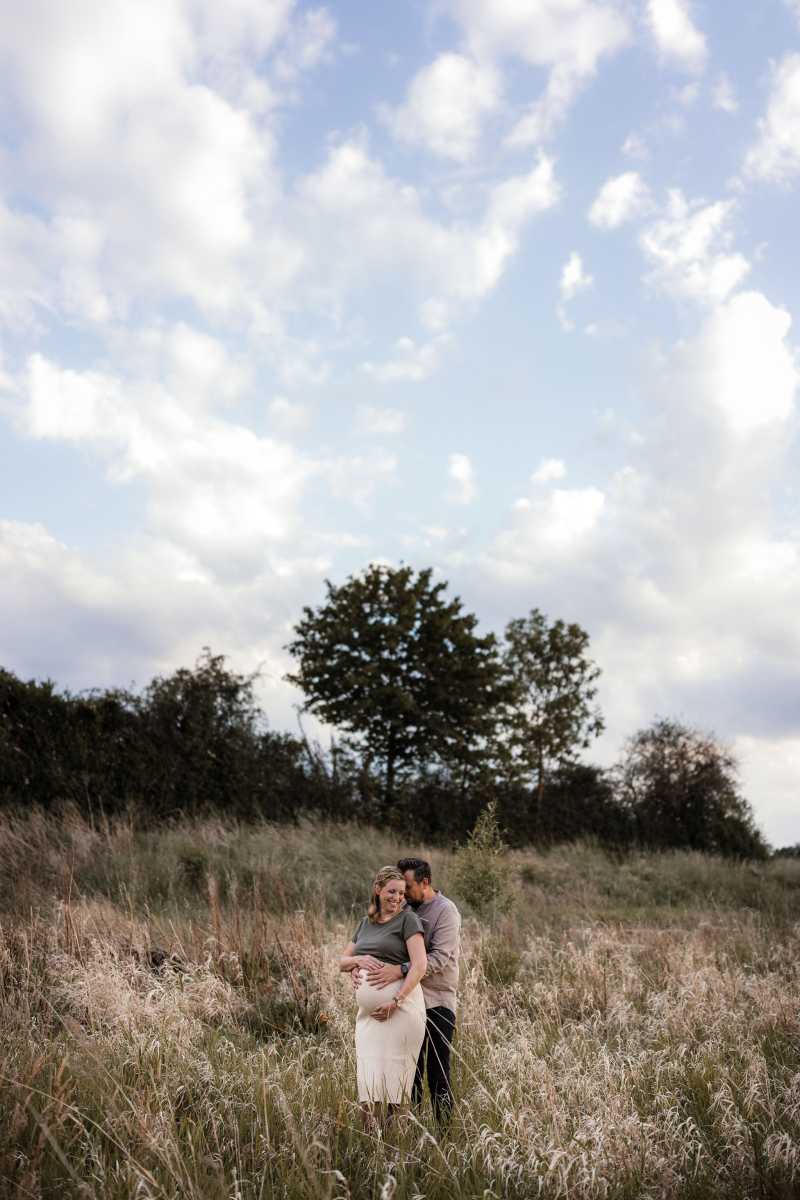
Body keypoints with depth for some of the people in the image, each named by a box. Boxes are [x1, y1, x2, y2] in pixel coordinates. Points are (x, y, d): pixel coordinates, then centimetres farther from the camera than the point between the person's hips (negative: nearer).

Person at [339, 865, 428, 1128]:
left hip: (401, 1004, -6)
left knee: (392, 1072, -4)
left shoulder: (407, 919, -1)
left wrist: (396, 1001, -18)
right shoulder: (366, 922, 18)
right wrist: (358, 960, -2)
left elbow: (419, 965, -10)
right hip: (368, 1008, 6)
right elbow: (342, 962, 21)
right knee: (368, 1074, 1)